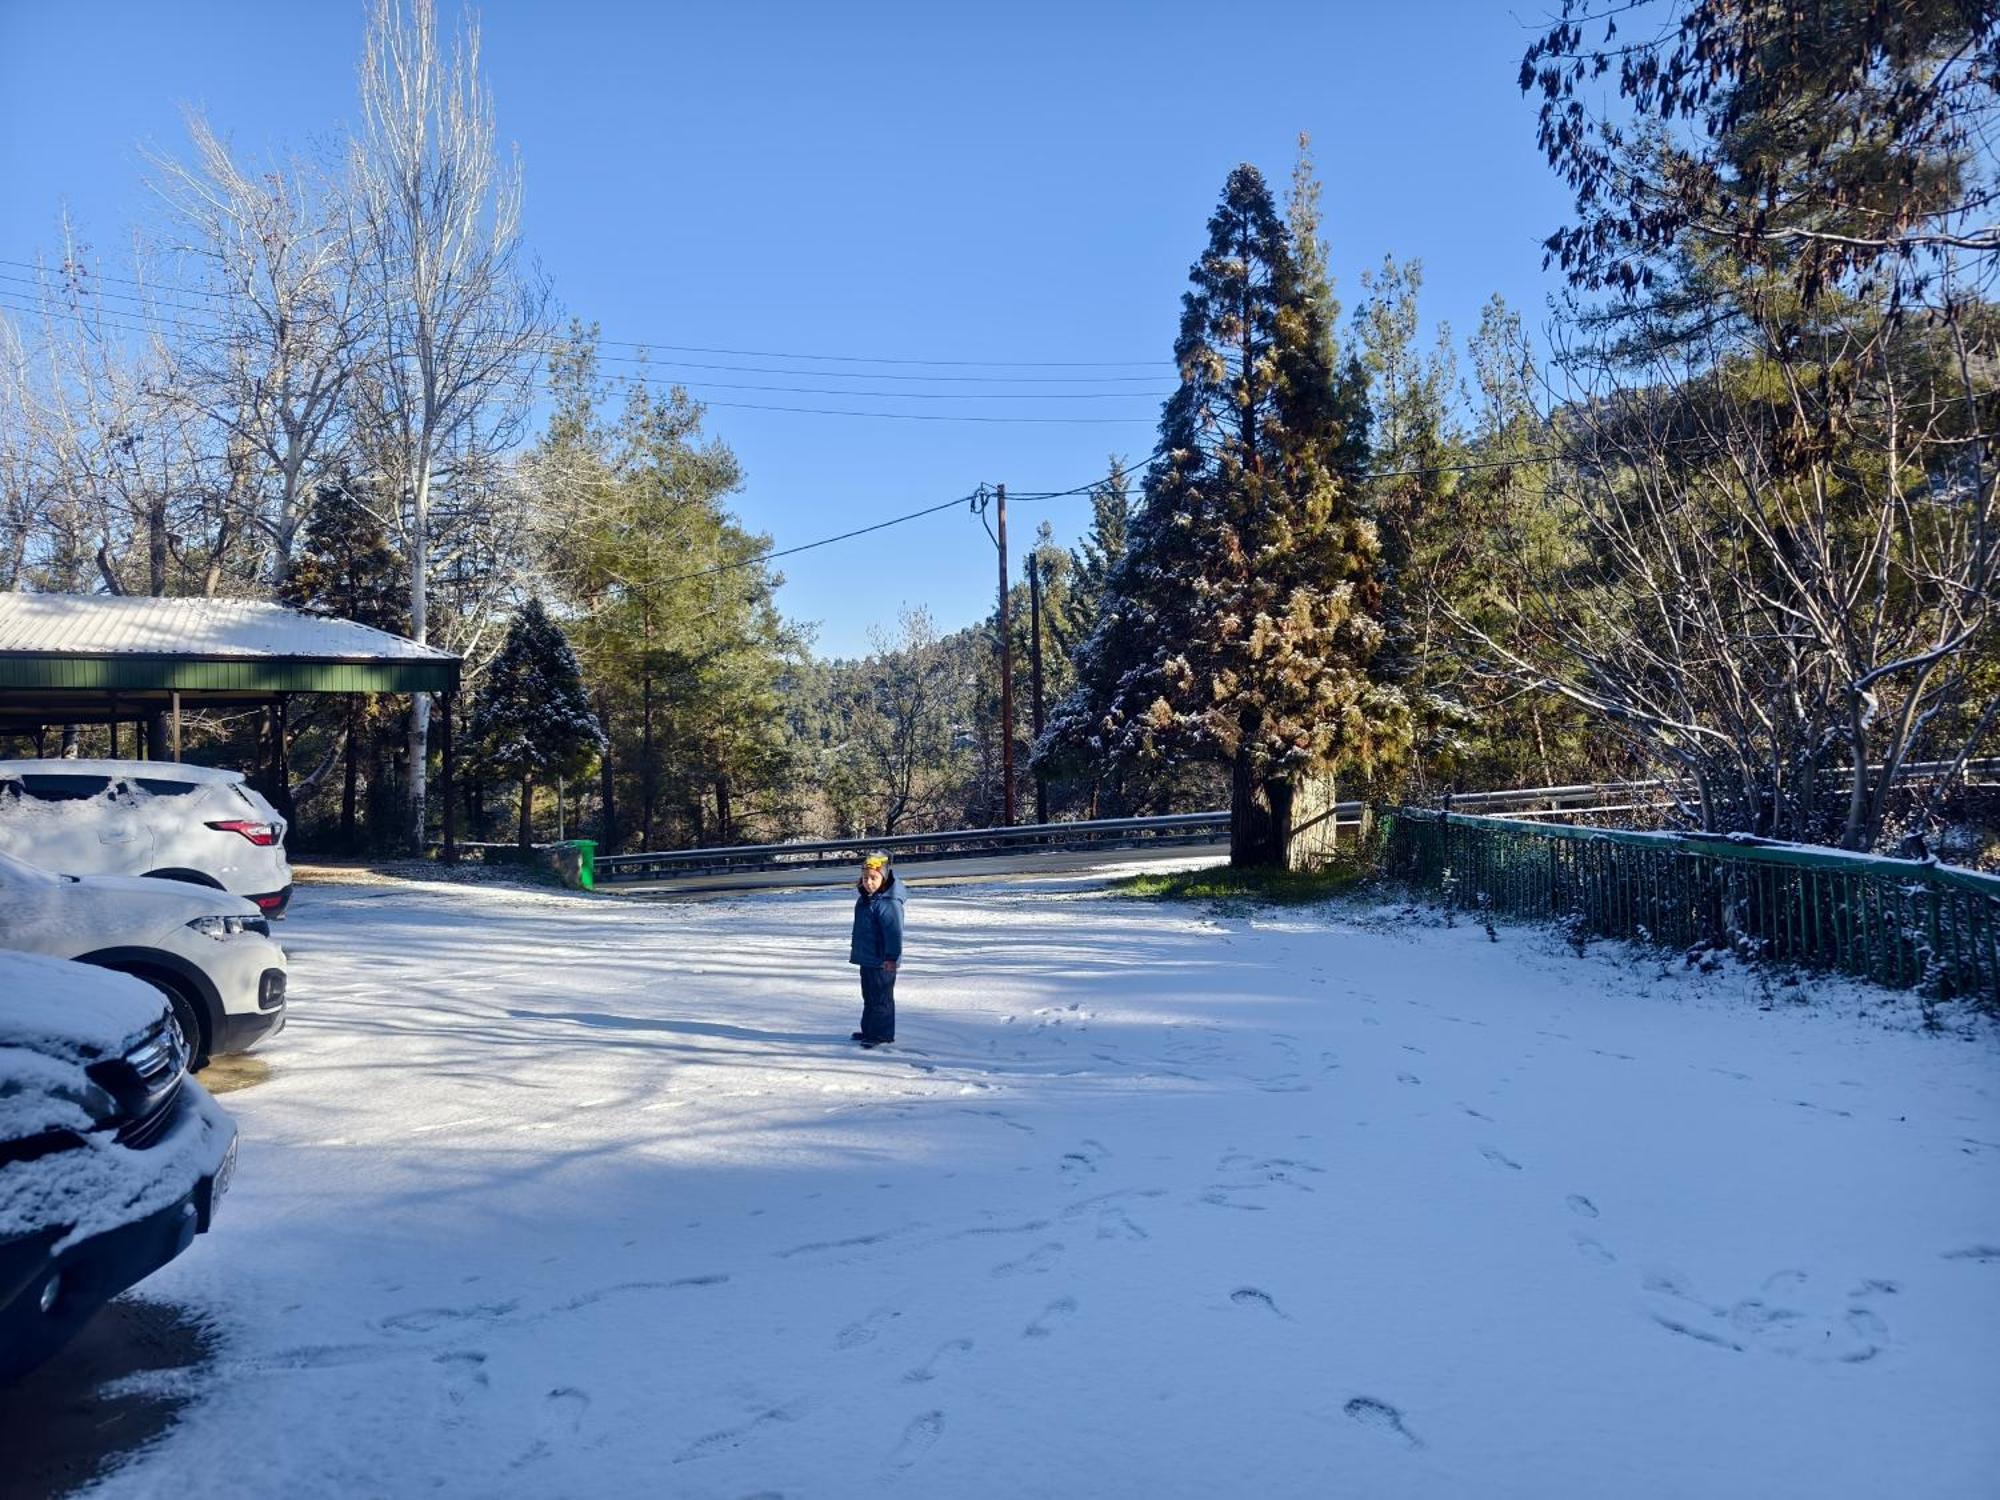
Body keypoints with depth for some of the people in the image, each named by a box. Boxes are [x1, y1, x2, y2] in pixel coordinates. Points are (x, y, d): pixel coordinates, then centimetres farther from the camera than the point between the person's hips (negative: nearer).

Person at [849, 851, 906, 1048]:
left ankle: (882, 1033, 6)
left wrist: (892, 956, -26)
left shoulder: (889, 903, -22)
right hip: (866, 958, 10)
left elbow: (894, 932, -25)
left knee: (881, 997, -2)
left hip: (882, 962, -10)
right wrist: (855, 948, 29)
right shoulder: (864, 899, 10)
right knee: (869, 996, 19)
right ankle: (869, 1030, 30)